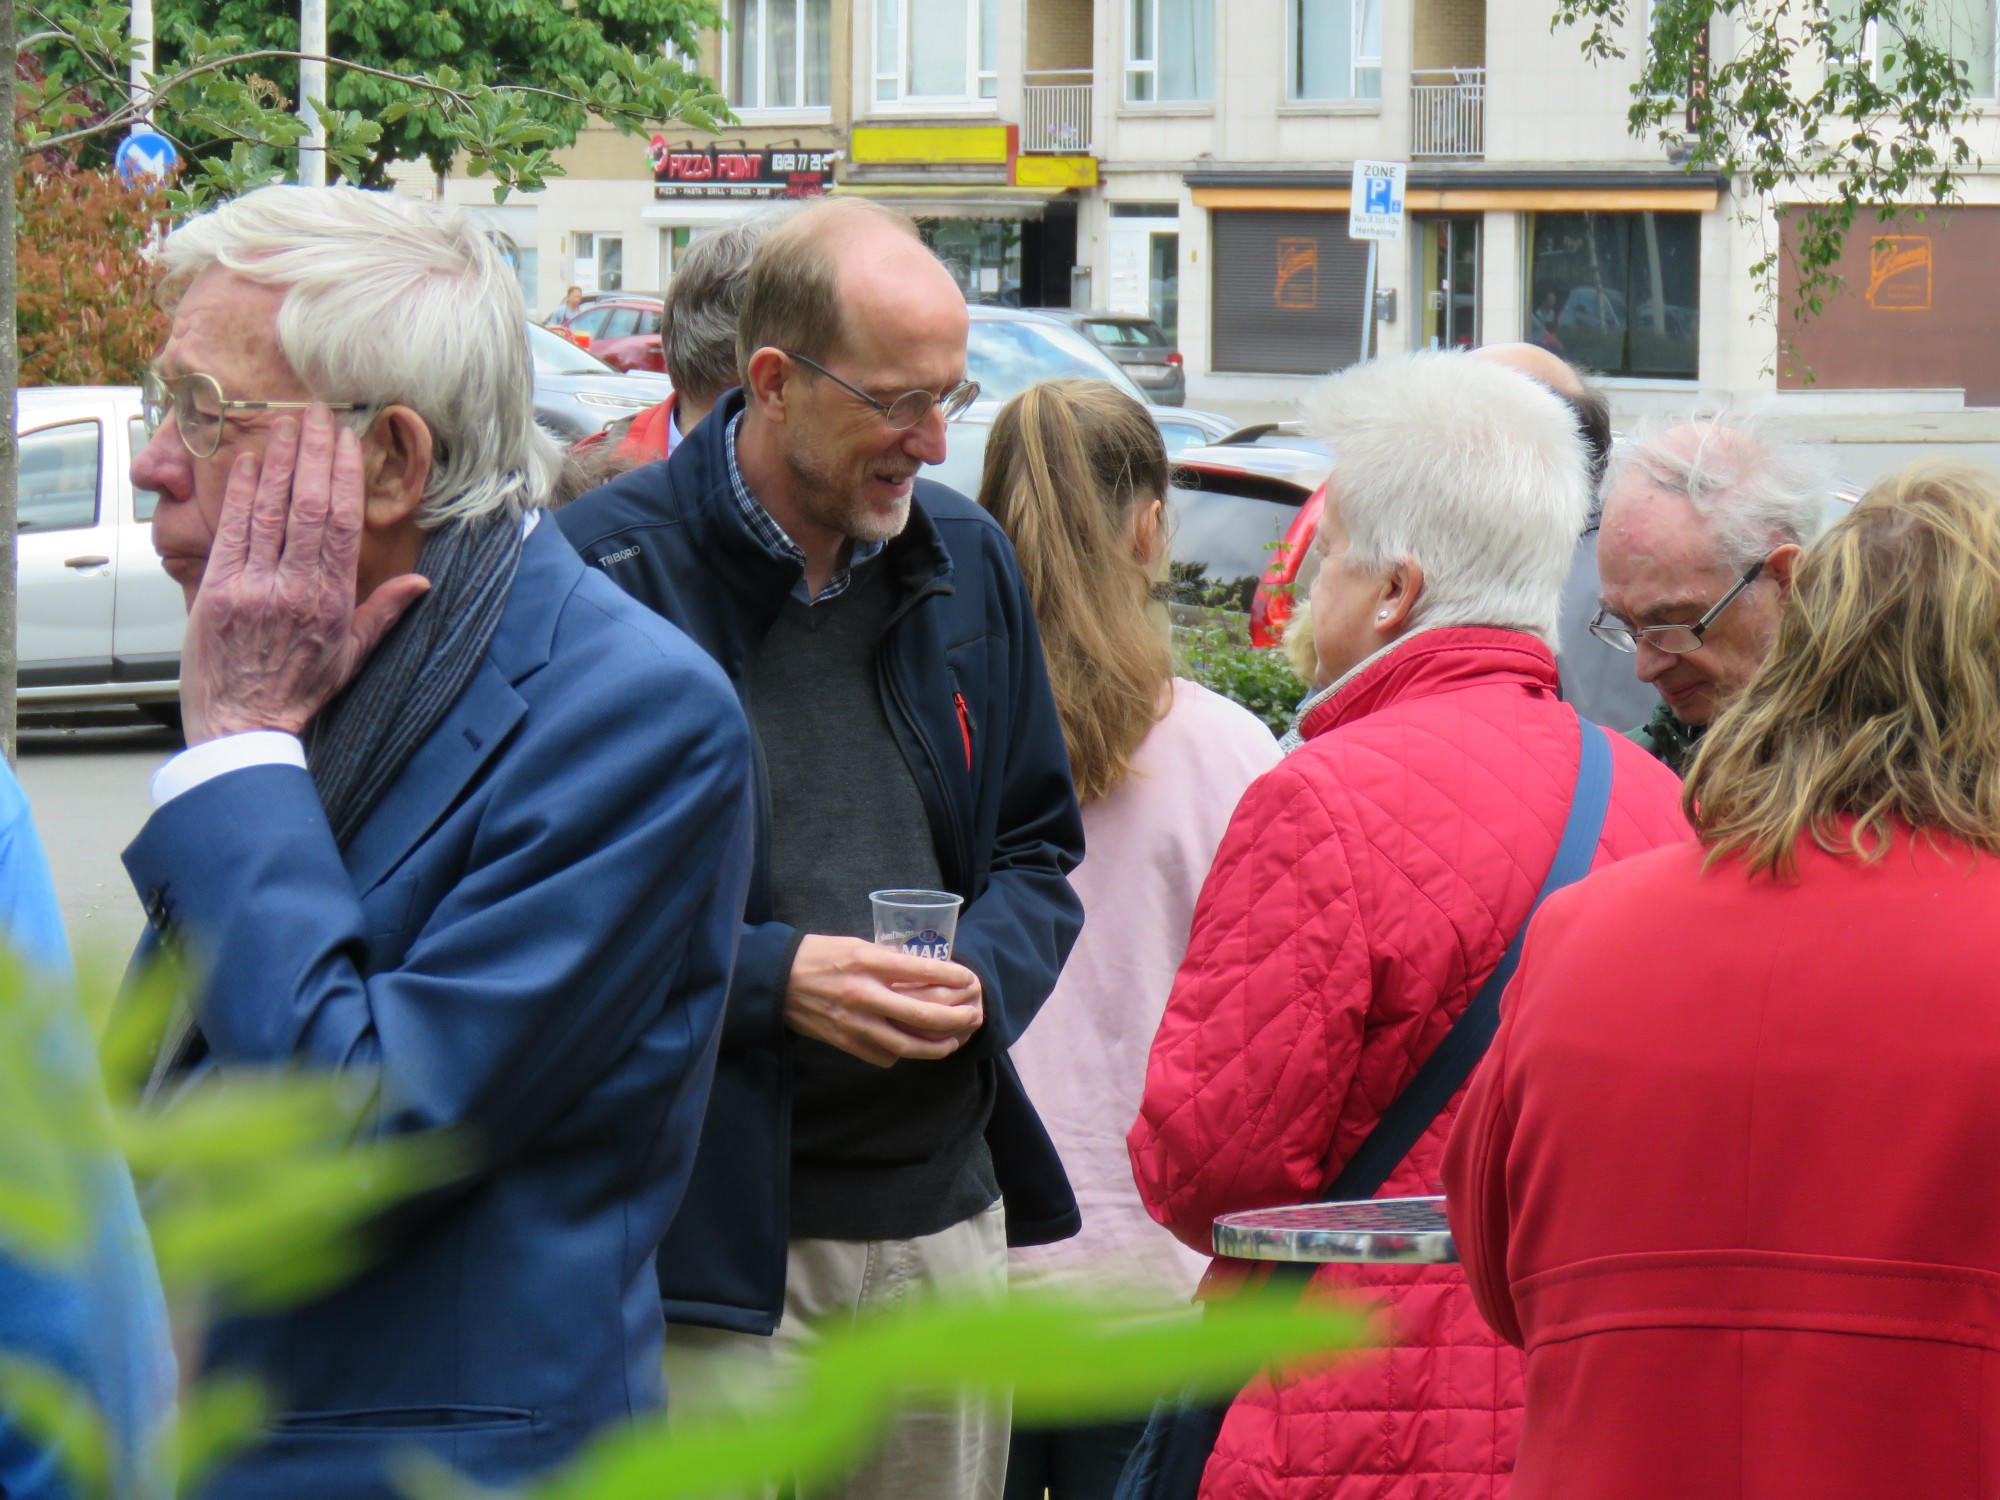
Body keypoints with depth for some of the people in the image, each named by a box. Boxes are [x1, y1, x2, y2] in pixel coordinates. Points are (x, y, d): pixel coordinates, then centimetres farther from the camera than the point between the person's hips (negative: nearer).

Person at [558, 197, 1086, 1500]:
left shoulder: (968, 562, 12)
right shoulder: (607, 570, -7)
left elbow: (1037, 854, 21)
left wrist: (982, 976, -2)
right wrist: (770, 975, -17)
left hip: (944, 1214, 6)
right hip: (712, 1232, -6)